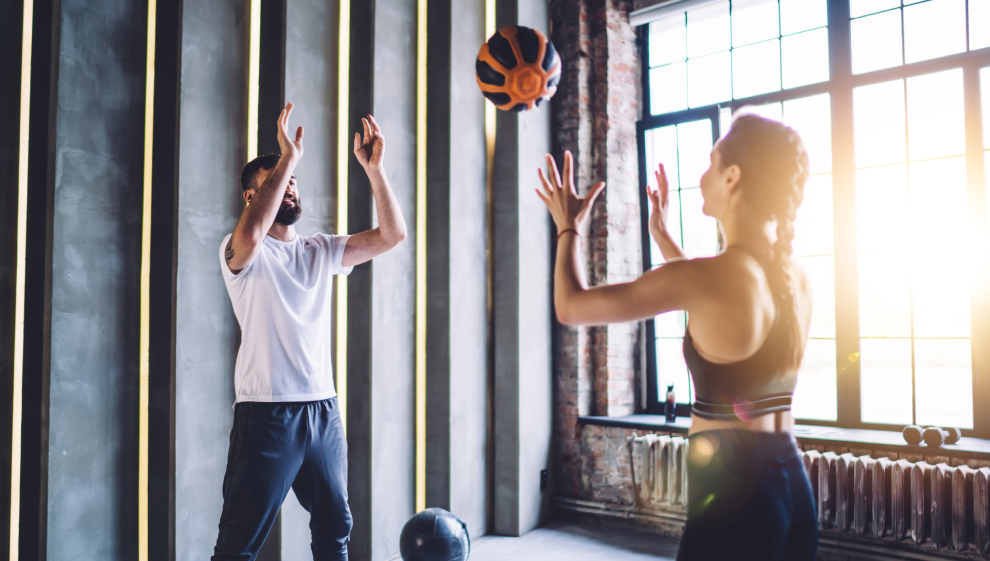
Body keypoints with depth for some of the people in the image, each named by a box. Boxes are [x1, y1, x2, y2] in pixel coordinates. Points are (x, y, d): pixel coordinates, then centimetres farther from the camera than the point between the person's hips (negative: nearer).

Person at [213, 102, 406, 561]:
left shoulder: (321, 251, 13)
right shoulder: (240, 252, -4)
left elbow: (391, 234, 5)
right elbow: (250, 235, -29)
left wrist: (374, 168, -5)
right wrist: (287, 159, -24)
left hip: (324, 409, 6)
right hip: (266, 414, -6)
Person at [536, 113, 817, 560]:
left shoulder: (703, 275, -18)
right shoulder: (797, 280, 4)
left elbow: (571, 307, -9)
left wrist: (568, 228, 8)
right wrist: (663, 237, 32)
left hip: (731, 493, -7)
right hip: (792, 484, 7)